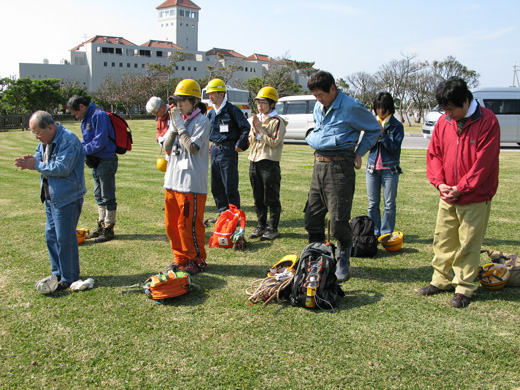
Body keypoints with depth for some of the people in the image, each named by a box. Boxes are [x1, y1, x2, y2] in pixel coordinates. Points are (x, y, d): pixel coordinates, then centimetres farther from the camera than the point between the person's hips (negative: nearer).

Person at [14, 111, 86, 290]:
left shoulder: (68, 140, -22)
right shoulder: (46, 140, 8)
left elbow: (62, 168, -27)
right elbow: (40, 155, 19)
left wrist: (36, 165, -18)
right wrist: (31, 159, -5)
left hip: (67, 198, -10)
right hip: (51, 196, 10)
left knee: (64, 238, -2)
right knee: (51, 236, 17)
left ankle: (69, 278, 12)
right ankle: (58, 273, 31)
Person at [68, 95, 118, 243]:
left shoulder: (99, 115, -17)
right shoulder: (86, 119, 14)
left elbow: (101, 141, -23)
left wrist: (83, 150, -16)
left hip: (106, 161, -10)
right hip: (95, 161, 10)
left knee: (108, 196, -2)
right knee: (99, 196, 17)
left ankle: (109, 229, 7)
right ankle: (101, 226, 28)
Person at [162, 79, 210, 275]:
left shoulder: (201, 121, -8)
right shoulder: (178, 119, 13)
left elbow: (193, 147, -20)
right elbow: (167, 147, 7)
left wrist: (180, 126, -13)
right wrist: (173, 126, -4)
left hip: (191, 183, -8)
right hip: (173, 180, 8)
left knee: (189, 224, -2)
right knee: (172, 224, 13)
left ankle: (197, 260, 15)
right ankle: (181, 258, 27)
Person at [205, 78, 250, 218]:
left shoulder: (232, 110, -9)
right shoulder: (211, 113, 13)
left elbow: (246, 128, -10)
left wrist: (239, 145, -10)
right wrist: (214, 145, 14)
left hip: (228, 151, -8)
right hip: (215, 150, 8)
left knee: (230, 187, -4)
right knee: (216, 186, 12)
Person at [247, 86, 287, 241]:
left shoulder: (277, 121, -7)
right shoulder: (256, 119, 15)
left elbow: (274, 142, -16)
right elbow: (251, 140, 14)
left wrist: (261, 129, -13)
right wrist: (255, 131, -4)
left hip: (270, 162, -7)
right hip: (254, 161, 7)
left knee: (271, 198, -1)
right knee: (258, 197, 12)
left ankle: (273, 228, 8)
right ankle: (261, 225, 22)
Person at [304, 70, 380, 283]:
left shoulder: (351, 106, -8)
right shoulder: (318, 107, 14)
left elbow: (374, 128, 3)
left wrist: (359, 153, 0)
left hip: (339, 166, -7)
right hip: (319, 164, 7)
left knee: (338, 220, -5)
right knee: (312, 217, 8)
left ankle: (343, 264, 14)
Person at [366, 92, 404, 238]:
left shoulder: (397, 126, -2)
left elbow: (395, 148, -10)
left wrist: (382, 133, -16)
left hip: (390, 169, -3)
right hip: (372, 167, 3)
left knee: (389, 204, 0)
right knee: (373, 203, 7)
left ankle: (386, 233, 11)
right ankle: (374, 232, 17)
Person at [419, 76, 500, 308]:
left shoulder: (487, 122, -13)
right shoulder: (443, 122, 4)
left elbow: (483, 162, -15)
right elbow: (434, 154, 8)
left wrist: (460, 188, -14)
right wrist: (439, 183, -6)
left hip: (475, 198, -5)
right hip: (447, 197, 5)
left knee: (468, 244, 2)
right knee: (443, 240, 12)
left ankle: (464, 288, 14)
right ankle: (442, 280, 27)